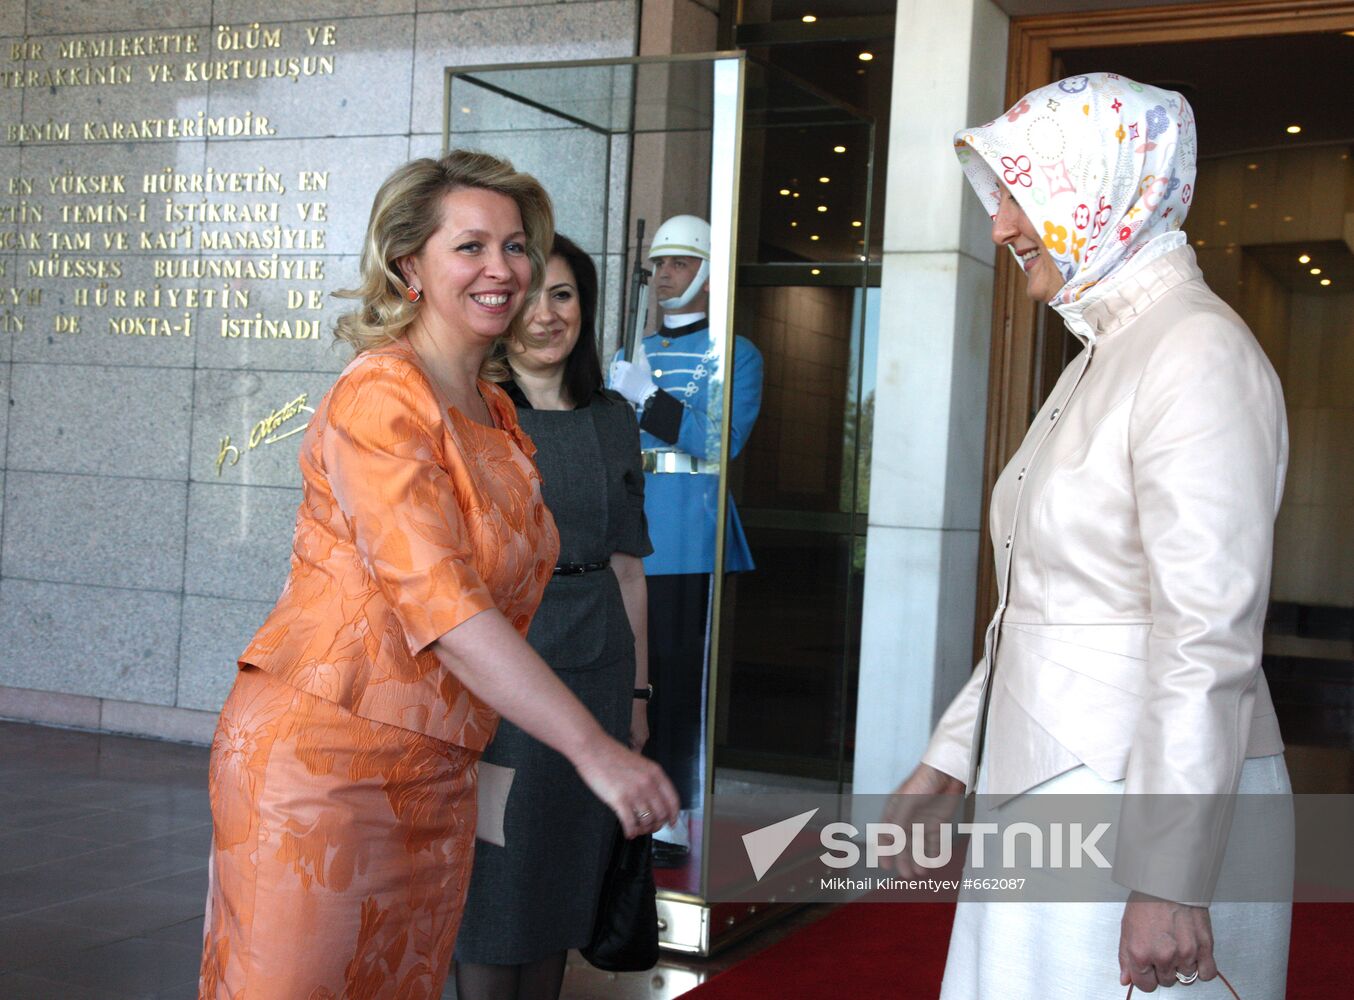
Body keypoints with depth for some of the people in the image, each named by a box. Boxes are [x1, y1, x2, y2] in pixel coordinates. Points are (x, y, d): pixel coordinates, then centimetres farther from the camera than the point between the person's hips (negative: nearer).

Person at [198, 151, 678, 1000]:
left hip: (436, 773, 8)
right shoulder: (378, 402, -15)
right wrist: (594, 749, -31)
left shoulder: (498, 413, 12)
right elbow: (440, 605, -26)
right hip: (323, 758, -7)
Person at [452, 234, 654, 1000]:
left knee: (566, 873, 11)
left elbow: (628, 565, 12)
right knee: (495, 874, 2)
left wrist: (638, 689, 11)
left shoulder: (614, 420, 11)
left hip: (595, 665, 4)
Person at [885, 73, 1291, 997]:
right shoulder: (1102, 358, 14)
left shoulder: (1198, 352, -16)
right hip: (1045, 779, 9)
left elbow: (1211, 637, -22)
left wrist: (1169, 878, -22)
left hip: (1142, 799, -9)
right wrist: (951, 758, 17)